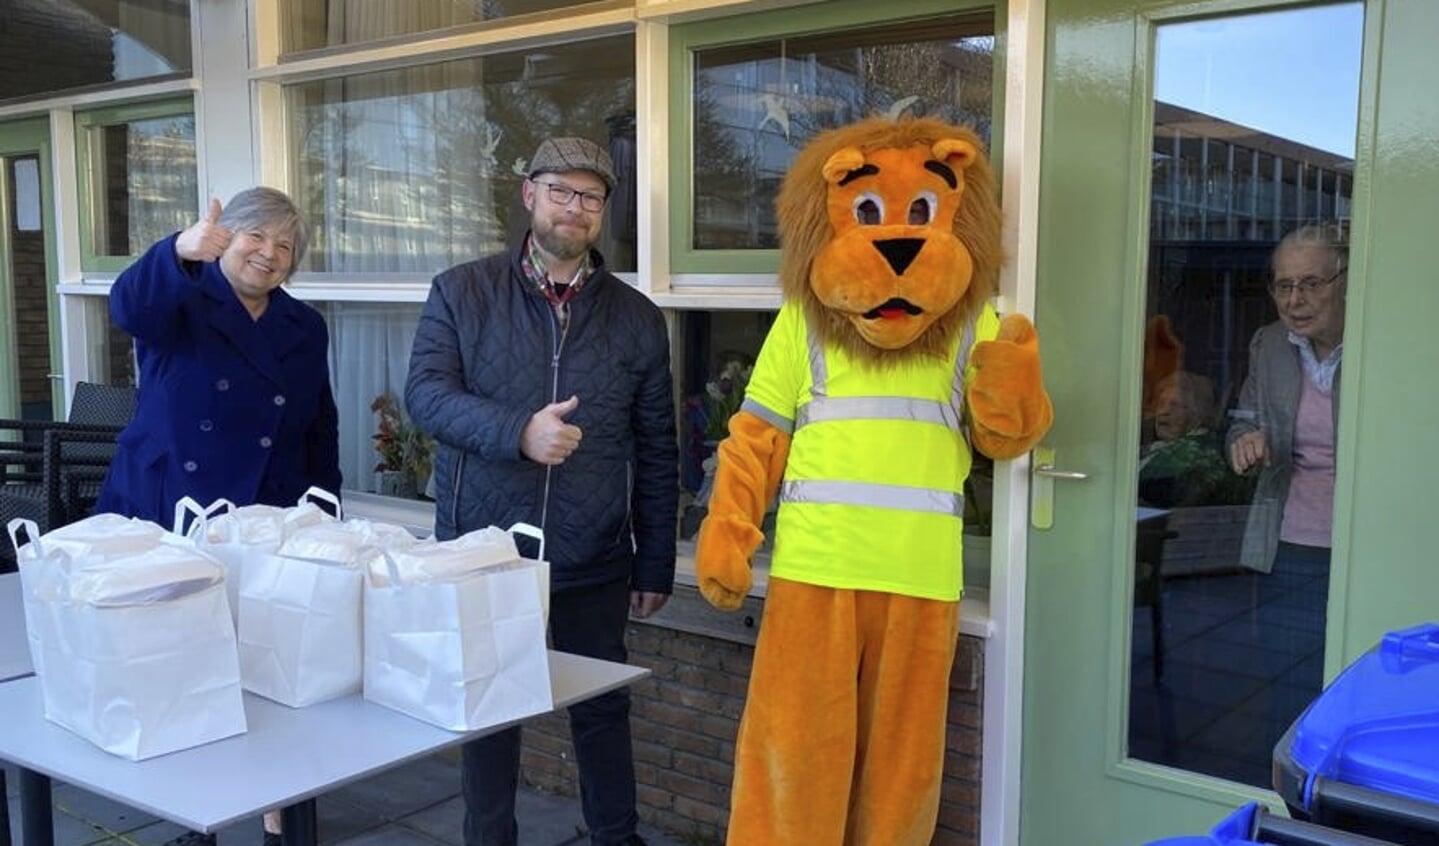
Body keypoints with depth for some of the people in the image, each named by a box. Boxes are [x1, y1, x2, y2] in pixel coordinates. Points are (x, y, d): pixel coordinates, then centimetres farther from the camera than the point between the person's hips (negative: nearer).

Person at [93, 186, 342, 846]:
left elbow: (321, 434, 14)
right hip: (167, 521, -2)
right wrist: (183, 251, -48)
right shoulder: (181, 306, -2)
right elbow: (130, 304, -28)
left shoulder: (305, 329, 10)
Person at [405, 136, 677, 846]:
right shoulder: (461, 293, 1)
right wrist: (518, 433, -27)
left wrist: (656, 565, 6)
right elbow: (425, 392, -10)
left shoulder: (637, 318, 5)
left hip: (594, 563, 1)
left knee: (603, 709, 11)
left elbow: (658, 452, 7)